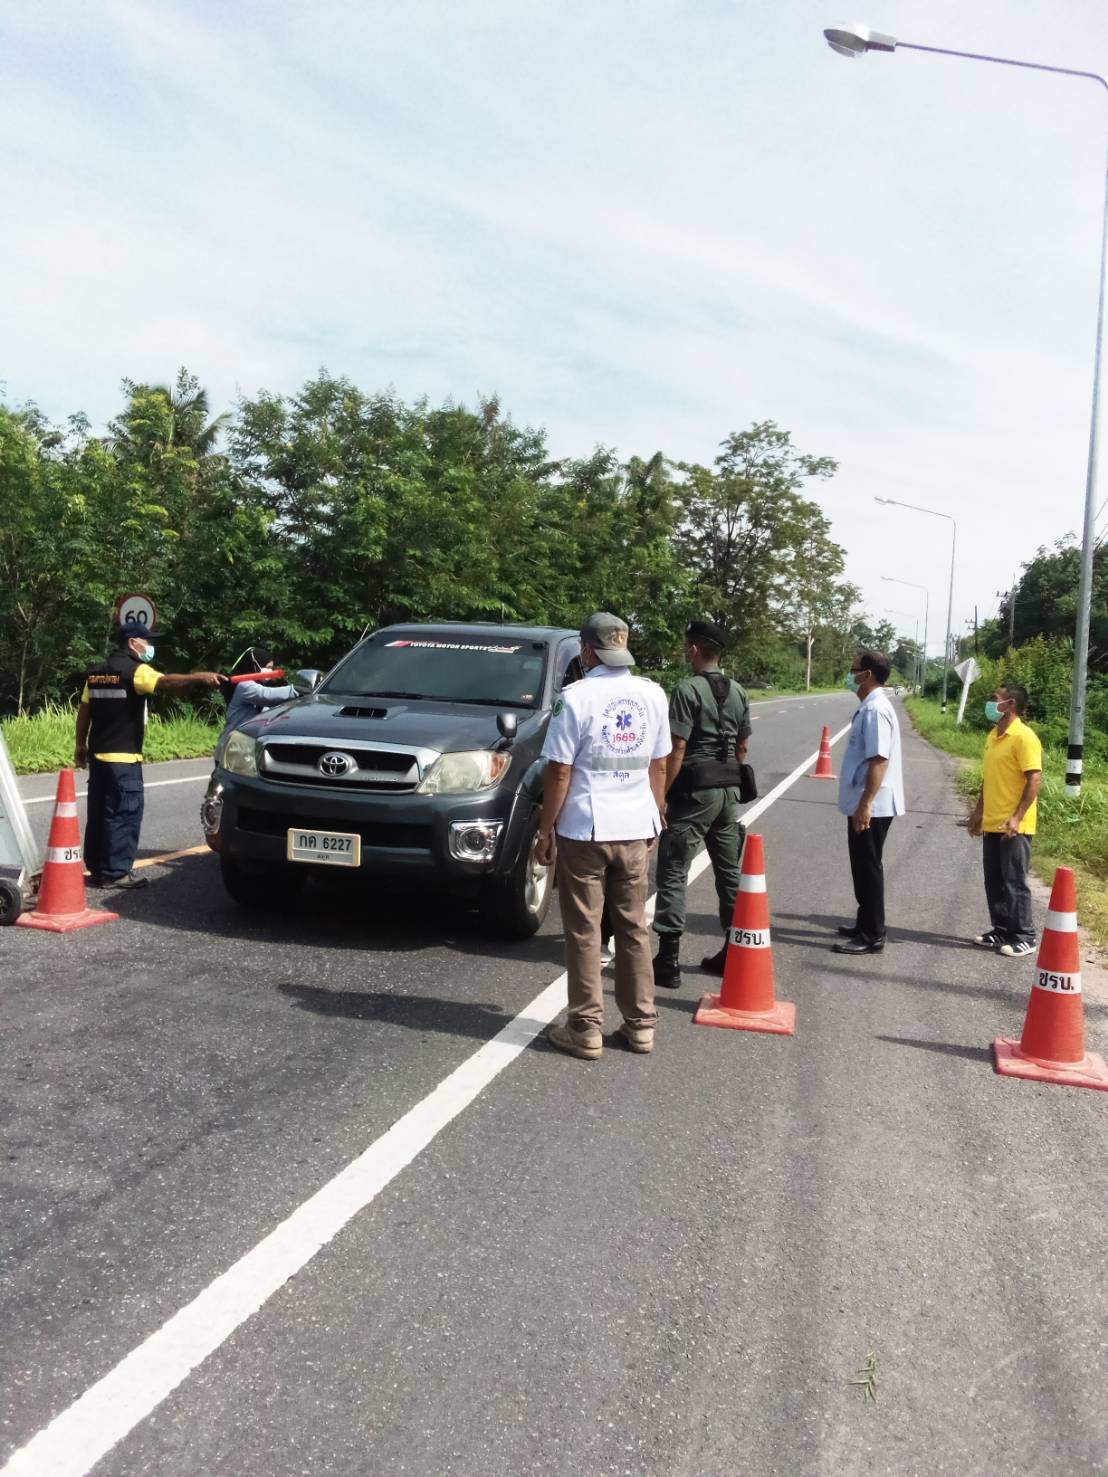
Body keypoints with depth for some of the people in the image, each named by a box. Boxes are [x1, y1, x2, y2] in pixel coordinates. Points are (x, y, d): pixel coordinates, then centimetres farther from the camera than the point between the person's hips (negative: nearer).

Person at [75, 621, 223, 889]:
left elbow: (83, 712, 15)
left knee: (99, 812, 13)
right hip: (123, 757, -9)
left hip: (98, 754, 9)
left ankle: (97, 867, 20)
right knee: (124, 814, -4)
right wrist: (199, 677, -35)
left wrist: (81, 745, 20)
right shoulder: (135, 671, -11)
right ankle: (115, 872, -4)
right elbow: (165, 682, -29)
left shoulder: (96, 674, 14)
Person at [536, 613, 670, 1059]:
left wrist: (545, 832, -3)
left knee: (584, 931, 4)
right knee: (634, 928, 14)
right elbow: (658, 766, 10)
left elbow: (559, 772, -11)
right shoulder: (652, 695, 4)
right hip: (635, 828, 5)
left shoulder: (577, 697, -11)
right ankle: (641, 1024, 21)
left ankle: (586, 1030, 9)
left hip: (584, 829, -5)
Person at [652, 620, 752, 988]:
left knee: (673, 873, -3)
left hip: (695, 791, -7)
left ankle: (668, 960, -5)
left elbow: (677, 750, -16)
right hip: (728, 791, 8)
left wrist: (662, 795, -12)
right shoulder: (737, 692, 10)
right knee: (730, 871, 14)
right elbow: (742, 747, 14)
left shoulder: (688, 689, -12)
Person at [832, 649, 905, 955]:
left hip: (872, 806, -10)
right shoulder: (869, 707, 12)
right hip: (864, 804, 10)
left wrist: (865, 804, -26)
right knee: (863, 867, 19)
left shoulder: (876, 710, -19)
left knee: (868, 868, -2)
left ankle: (872, 936, 6)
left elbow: (880, 760, -24)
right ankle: (865, 924, 31)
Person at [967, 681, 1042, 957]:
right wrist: (978, 812, 20)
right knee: (994, 881, 12)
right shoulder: (993, 736, 12)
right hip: (992, 824, 8)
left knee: (1014, 883, -2)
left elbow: (1035, 780, -18)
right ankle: (1001, 931, 22)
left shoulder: (1024, 737, -15)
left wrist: (1017, 818, -23)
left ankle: (1024, 937, 8)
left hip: (1013, 826, -8)